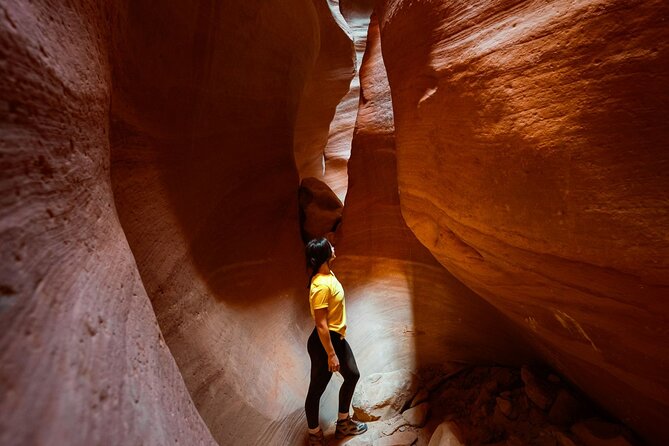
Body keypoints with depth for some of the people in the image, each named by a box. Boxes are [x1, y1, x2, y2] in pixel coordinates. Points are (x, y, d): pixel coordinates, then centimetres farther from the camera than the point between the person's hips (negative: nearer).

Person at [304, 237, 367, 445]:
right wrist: (331, 354, -18)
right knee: (317, 390, 11)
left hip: (337, 338, 10)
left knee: (352, 375, 23)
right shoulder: (321, 285, -30)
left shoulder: (328, 274, 1)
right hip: (323, 342, -10)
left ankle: (343, 423, 43)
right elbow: (321, 325, -25)